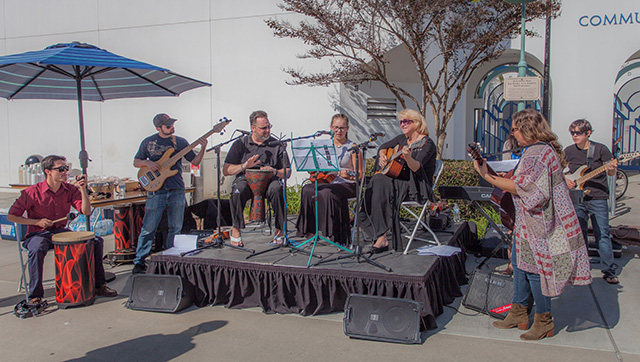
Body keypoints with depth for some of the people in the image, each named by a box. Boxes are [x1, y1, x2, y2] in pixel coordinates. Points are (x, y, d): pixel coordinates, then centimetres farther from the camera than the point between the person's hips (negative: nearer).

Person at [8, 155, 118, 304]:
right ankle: (35, 296, -24)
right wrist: (37, 222, -17)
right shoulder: (32, 192, -12)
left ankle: (99, 286, 0)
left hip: (61, 232, 4)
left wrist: (83, 189, -18)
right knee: (37, 249, -39)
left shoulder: (70, 190, -1)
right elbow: (11, 216, -6)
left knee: (96, 241, -10)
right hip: (38, 234, -4)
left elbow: (86, 211, -8)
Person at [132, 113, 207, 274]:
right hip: (156, 190, -2)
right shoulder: (148, 142, 5)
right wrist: (147, 163, -9)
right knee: (148, 228, -1)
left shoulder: (180, 142, 9)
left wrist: (203, 148, -8)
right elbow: (136, 162, 12)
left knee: (176, 228, 7)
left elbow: (195, 161, 8)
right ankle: (139, 262, 10)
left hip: (177, 190, 2)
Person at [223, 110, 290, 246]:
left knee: (277, 189, -35)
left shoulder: (276, 145, 12)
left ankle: (280, 230, -20)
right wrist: (244, 166, -13)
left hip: (269, 180, 1)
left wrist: (275, 171, -12)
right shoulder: (240, 144, 10)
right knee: (238, 190, -35)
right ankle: (236, 229, -15)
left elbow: (287, 172, 10)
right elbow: (225, 171, 4)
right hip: (245, 179, 0)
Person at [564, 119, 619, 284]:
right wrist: (564, 179, -5)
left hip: (598, 198, -2)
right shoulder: (568, 151, 5)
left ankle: (609, 271, 8)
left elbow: (611, 173, 0)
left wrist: (611, 169, -23)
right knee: (579, 234, 7)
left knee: (602, 235, -1)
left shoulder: (600, 149, -2)